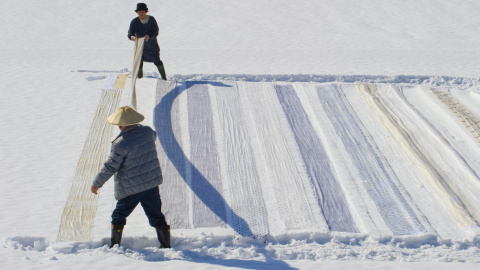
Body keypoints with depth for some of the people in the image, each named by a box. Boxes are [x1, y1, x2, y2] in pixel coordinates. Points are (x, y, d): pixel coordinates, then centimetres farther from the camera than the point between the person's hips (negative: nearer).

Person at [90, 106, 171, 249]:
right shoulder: (147, 131, -5)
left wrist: (96, 183, -2)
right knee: (156, 215, 15)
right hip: (152, 183, 5)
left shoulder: (121, 144, -21)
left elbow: (110, 167, -15)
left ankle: (115, 246, 17)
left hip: (131, 189, -5)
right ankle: (166, 245, 17)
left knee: (118, 215, 14)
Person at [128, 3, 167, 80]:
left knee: (157, 61, 1)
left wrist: (149, 36, -37)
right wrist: (132, 37, -43)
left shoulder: (151, 19, -11)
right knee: (139, 62, -2)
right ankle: (140, 79, 16)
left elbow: (155, 31, -17)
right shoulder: (134, 22, -11)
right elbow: (130, 32, -18)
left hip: (152, 45, -1)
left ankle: (164, 78, 17)